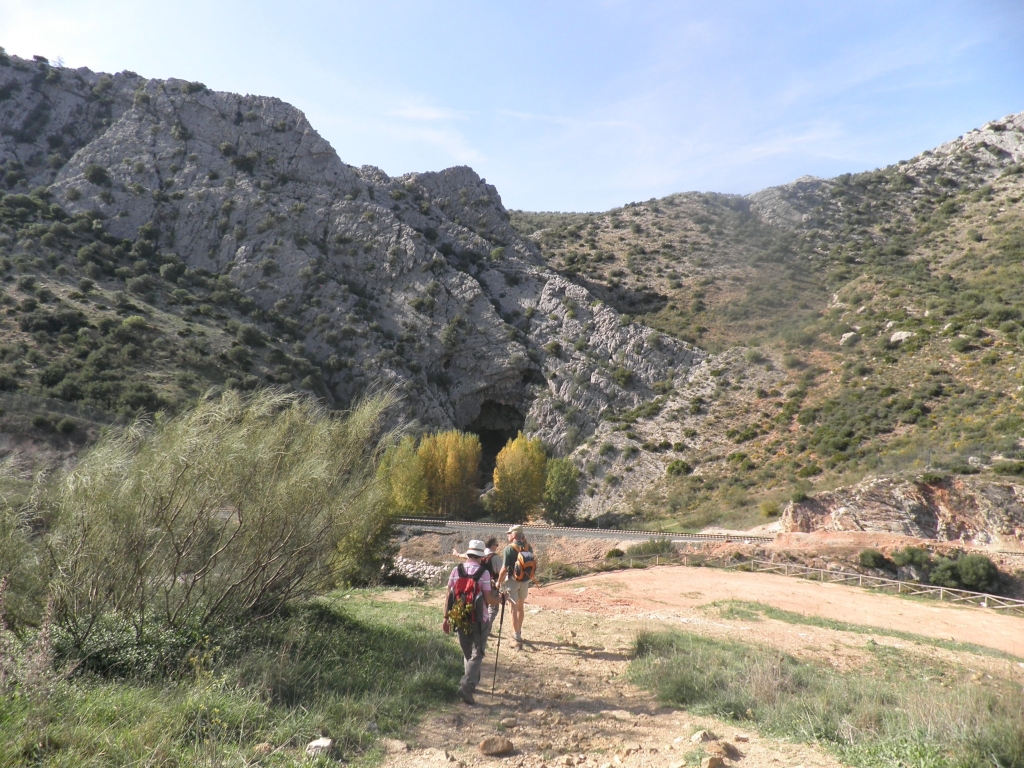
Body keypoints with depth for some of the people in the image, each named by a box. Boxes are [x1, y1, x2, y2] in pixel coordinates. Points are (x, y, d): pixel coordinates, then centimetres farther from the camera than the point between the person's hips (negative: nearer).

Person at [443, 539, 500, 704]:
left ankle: (471, 682, 32)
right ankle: (466, 686, -12)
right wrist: (498, 599, 6)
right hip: (479, 620, -4)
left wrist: (446, 618, 6)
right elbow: (488, 600, -14)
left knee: (467, 653, 22)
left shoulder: (456, 570, -2)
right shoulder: (483, 573, -13)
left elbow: (449, 596, -1)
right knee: (476, 655, 3)